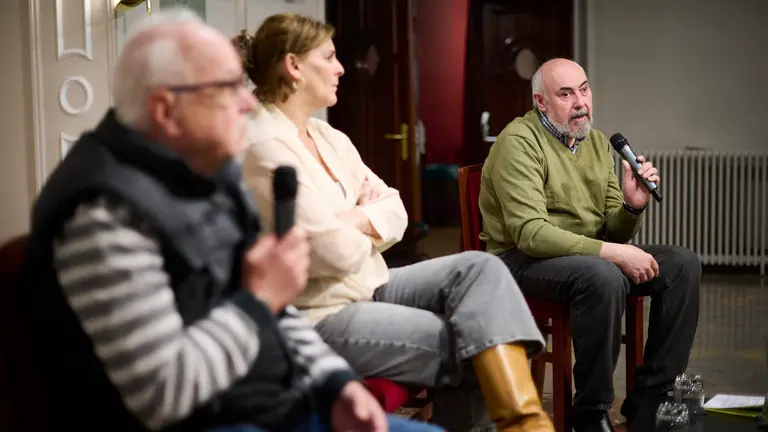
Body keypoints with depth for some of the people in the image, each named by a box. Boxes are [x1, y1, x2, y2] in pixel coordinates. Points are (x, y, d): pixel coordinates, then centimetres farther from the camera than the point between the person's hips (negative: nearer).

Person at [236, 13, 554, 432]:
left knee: (480, 267, -11)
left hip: (369, 286, 9)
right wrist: (367, 223, -1)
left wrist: (355, 220, -12)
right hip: (318, 318, -9)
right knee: (471, 349, -14)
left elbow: (395, 212, 9)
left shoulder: (328, 137, 11)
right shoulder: (266, 149, -18)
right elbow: (338, 253, -23)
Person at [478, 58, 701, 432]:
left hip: (589, 255, 8)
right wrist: (613, 253, -28)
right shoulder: (520, 142, -14)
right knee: (604, 276, -36)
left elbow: (614, 234, 9)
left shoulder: (598, 142, 9)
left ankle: (650, 399, 0)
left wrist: (632, 205, -15)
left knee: (683, 264, -7)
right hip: (524, 260, -8)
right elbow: (531, 234, -24)